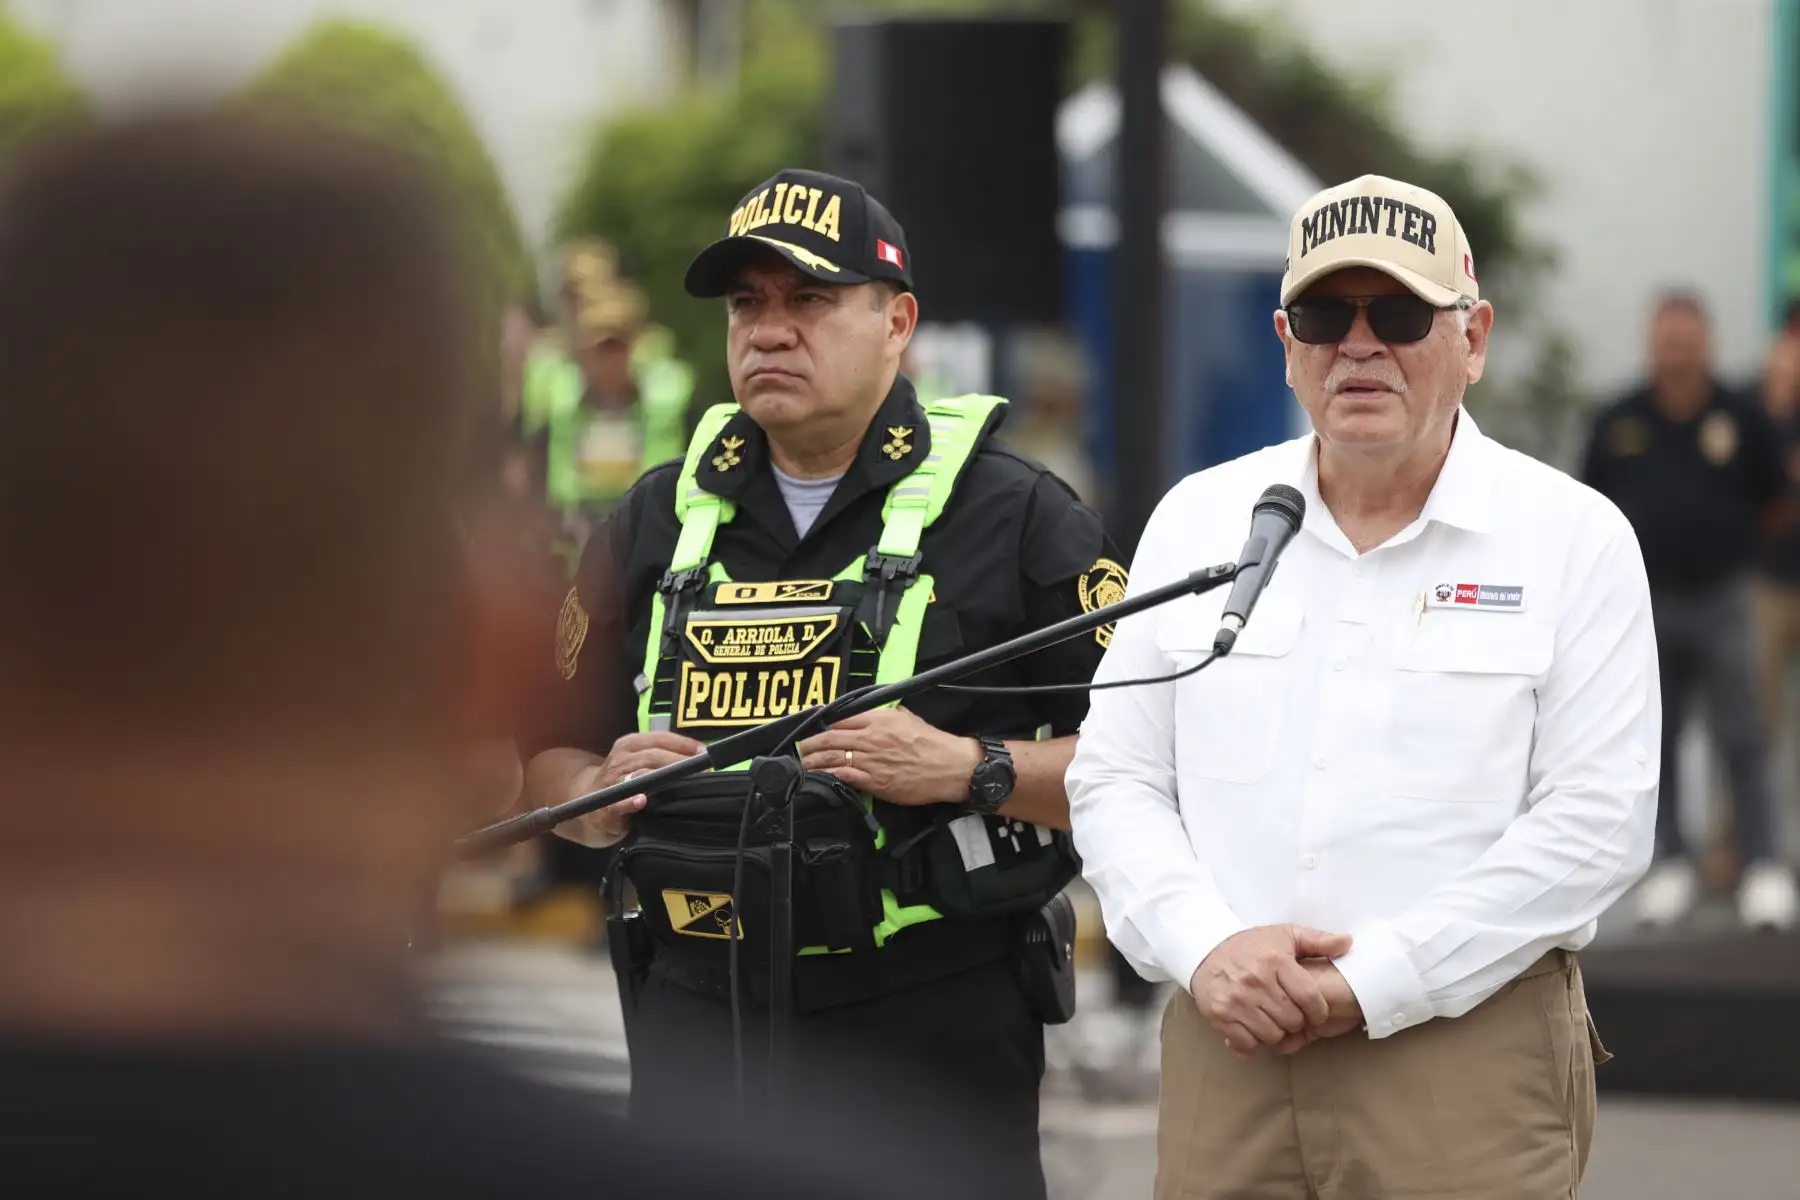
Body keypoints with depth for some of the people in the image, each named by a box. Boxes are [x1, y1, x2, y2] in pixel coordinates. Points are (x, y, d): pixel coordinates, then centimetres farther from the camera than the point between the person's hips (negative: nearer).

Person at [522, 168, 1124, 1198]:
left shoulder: (1012, 514, -2)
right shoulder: (664, 516, 13)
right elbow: (552, 755, 20)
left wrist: (970, 770, -19)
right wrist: (602, 797, -2)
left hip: (932, 1036, -4)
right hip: (698, 1029, 4)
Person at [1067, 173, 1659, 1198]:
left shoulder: (1576, 536, 0)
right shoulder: (1197, 518, 11)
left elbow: (1597, 823, -7)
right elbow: (1114, 781, 9)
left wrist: (1372, 984, -13)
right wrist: (1206, 948, -9)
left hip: (1472, 1057, -3)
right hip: (1228, 1053, 3)